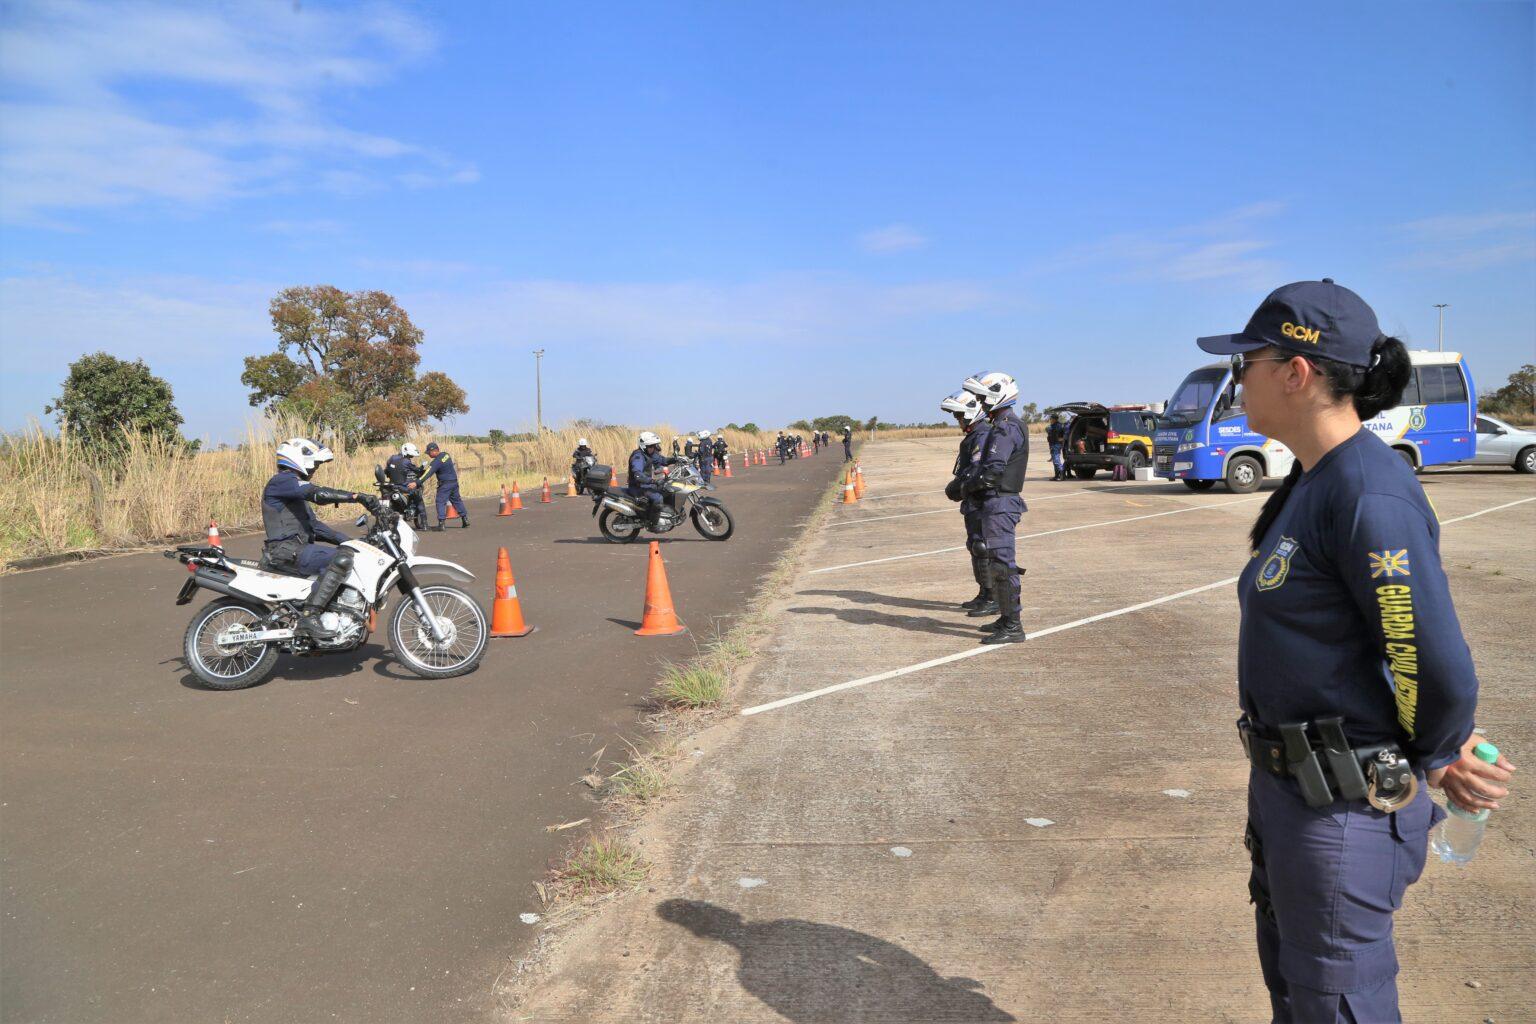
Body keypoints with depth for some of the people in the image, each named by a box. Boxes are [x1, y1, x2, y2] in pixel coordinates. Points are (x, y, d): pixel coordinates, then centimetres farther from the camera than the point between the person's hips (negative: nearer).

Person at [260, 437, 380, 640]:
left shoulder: (296, 484, 24)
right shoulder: (283, 480, -8)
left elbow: (312, 525, 23)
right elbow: (319, 494, -26)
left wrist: (348, 541, 12)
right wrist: (359, 497, -30)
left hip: (298, 548, 11)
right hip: (286, 551, -11)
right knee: (342, 559, -29)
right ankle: (309, 617, -31)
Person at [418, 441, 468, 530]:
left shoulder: (436, 462, -20)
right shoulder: (446, 454, 5)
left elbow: (428, 473, -26)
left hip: (445, 484, -8)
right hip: (454, 481, 8)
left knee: (440, 502, -6)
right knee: (457, 500, 17)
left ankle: (441, 524, -12)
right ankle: (465, 519, 20)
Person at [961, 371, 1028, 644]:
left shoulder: (1005, 428, -17)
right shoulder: (1005, 425, 17)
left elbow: (992, 471, -23)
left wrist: (968, 485, -9)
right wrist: (971, 476, 8)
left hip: (999, 503, -11)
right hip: (1000, 501, 11)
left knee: (1002, 563, -9)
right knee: (999, 562, 16)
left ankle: (1013, 627, -5)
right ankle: (1007, 619, 25)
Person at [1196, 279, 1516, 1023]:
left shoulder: (1369, 495, -25)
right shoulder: (1312, 481, 5)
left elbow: (1439, 670, -24)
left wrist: (1432, 763, -5)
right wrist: (1441, 751, 7)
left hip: (1344, 802, -9)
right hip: (1286, 782, 9)